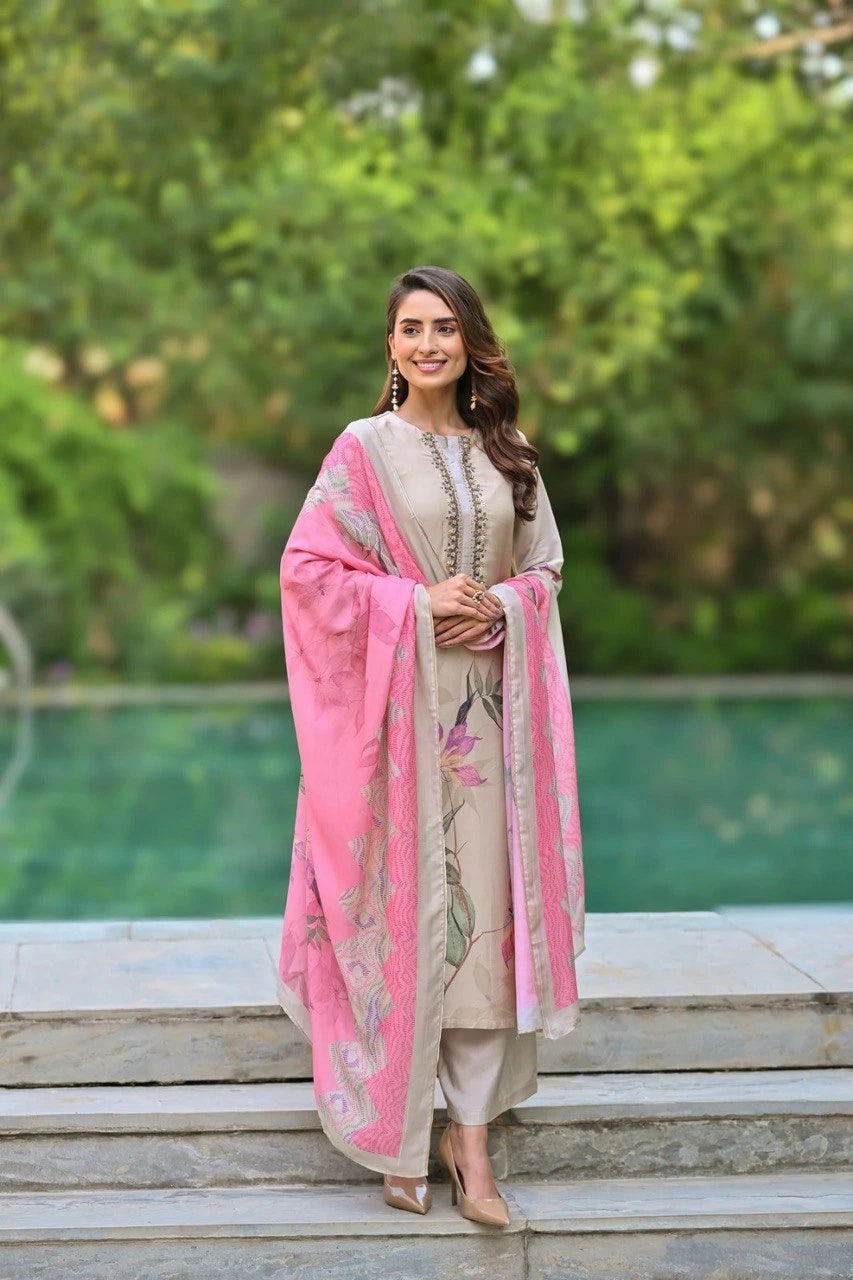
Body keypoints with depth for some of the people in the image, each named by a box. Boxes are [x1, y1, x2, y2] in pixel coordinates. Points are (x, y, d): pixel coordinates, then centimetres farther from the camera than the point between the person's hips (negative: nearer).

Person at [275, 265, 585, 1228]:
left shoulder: (507, 454, 11)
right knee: (401, 909, -2)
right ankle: (398, 1131, 10)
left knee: (487, 910, 1)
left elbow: (546, 569, 15)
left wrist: (497, 606, -7)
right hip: (397, 706, -3)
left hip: (490, 709, 3)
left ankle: (471, 1133, 10)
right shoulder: (364, 449, 0)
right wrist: (415, 602, -13)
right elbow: (306, 568, -4)